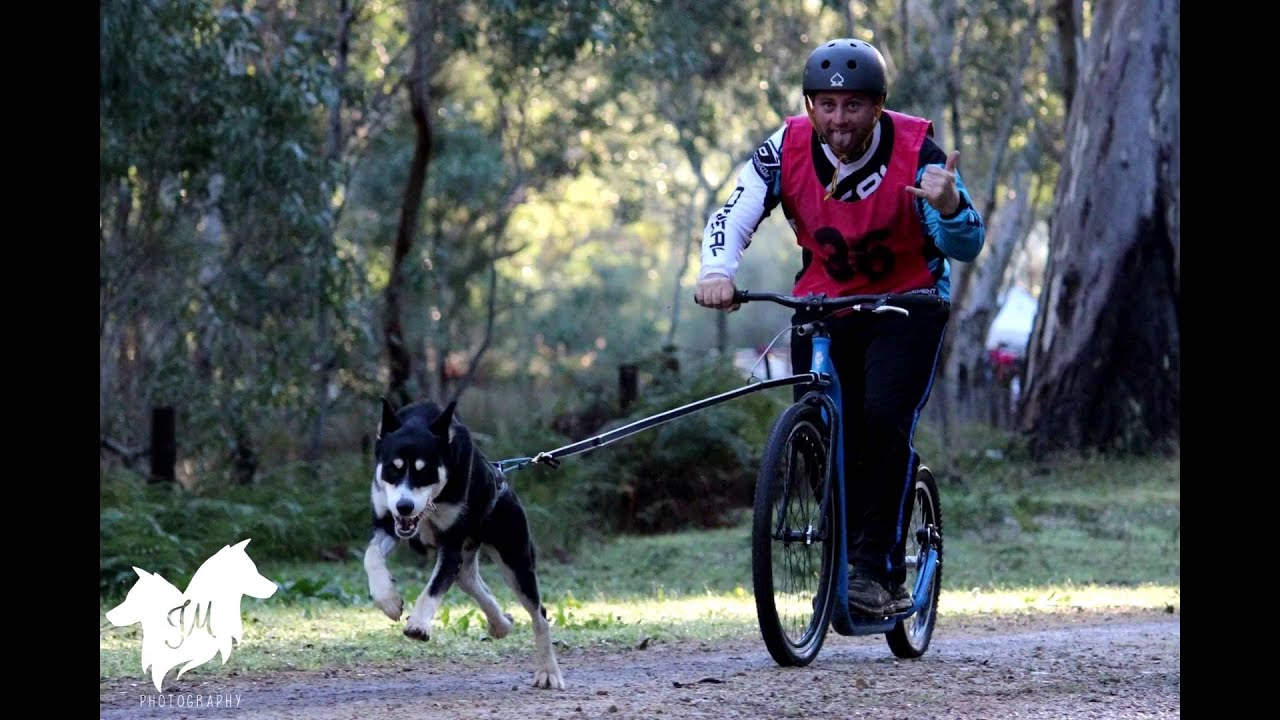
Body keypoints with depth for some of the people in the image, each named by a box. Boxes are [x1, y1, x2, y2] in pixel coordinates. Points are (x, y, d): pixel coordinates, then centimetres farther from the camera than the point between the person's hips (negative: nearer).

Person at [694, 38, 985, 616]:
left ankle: (877, 568, -17)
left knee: (884, 423, -23)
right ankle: (845, 554, 16)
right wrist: (717, 272, -38)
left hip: (905, 307, -3)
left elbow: (967, 248, -24)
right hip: (822, 305, 3)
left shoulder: (914, 153, -20)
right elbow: (732, 218, -17)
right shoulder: (787, 150, -14)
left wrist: (950, 207, -46)